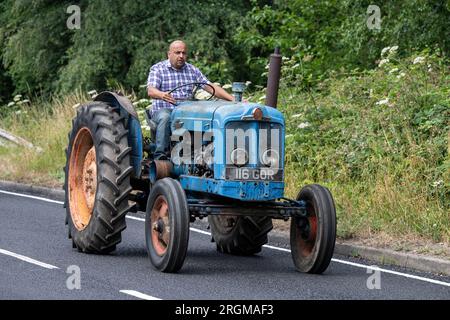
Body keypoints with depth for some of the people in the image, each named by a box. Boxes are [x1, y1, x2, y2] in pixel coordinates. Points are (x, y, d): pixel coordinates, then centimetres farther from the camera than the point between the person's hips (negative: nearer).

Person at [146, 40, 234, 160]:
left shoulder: (192, 70, 15)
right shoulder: (157, 69, 2)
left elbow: (211, 87, 9)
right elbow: (151, 91, -14)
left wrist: (233, 99, -5)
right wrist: (162, 95, -40)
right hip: (163, 110, -3)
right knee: (165, 118, -39)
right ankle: (160, 156, -41)